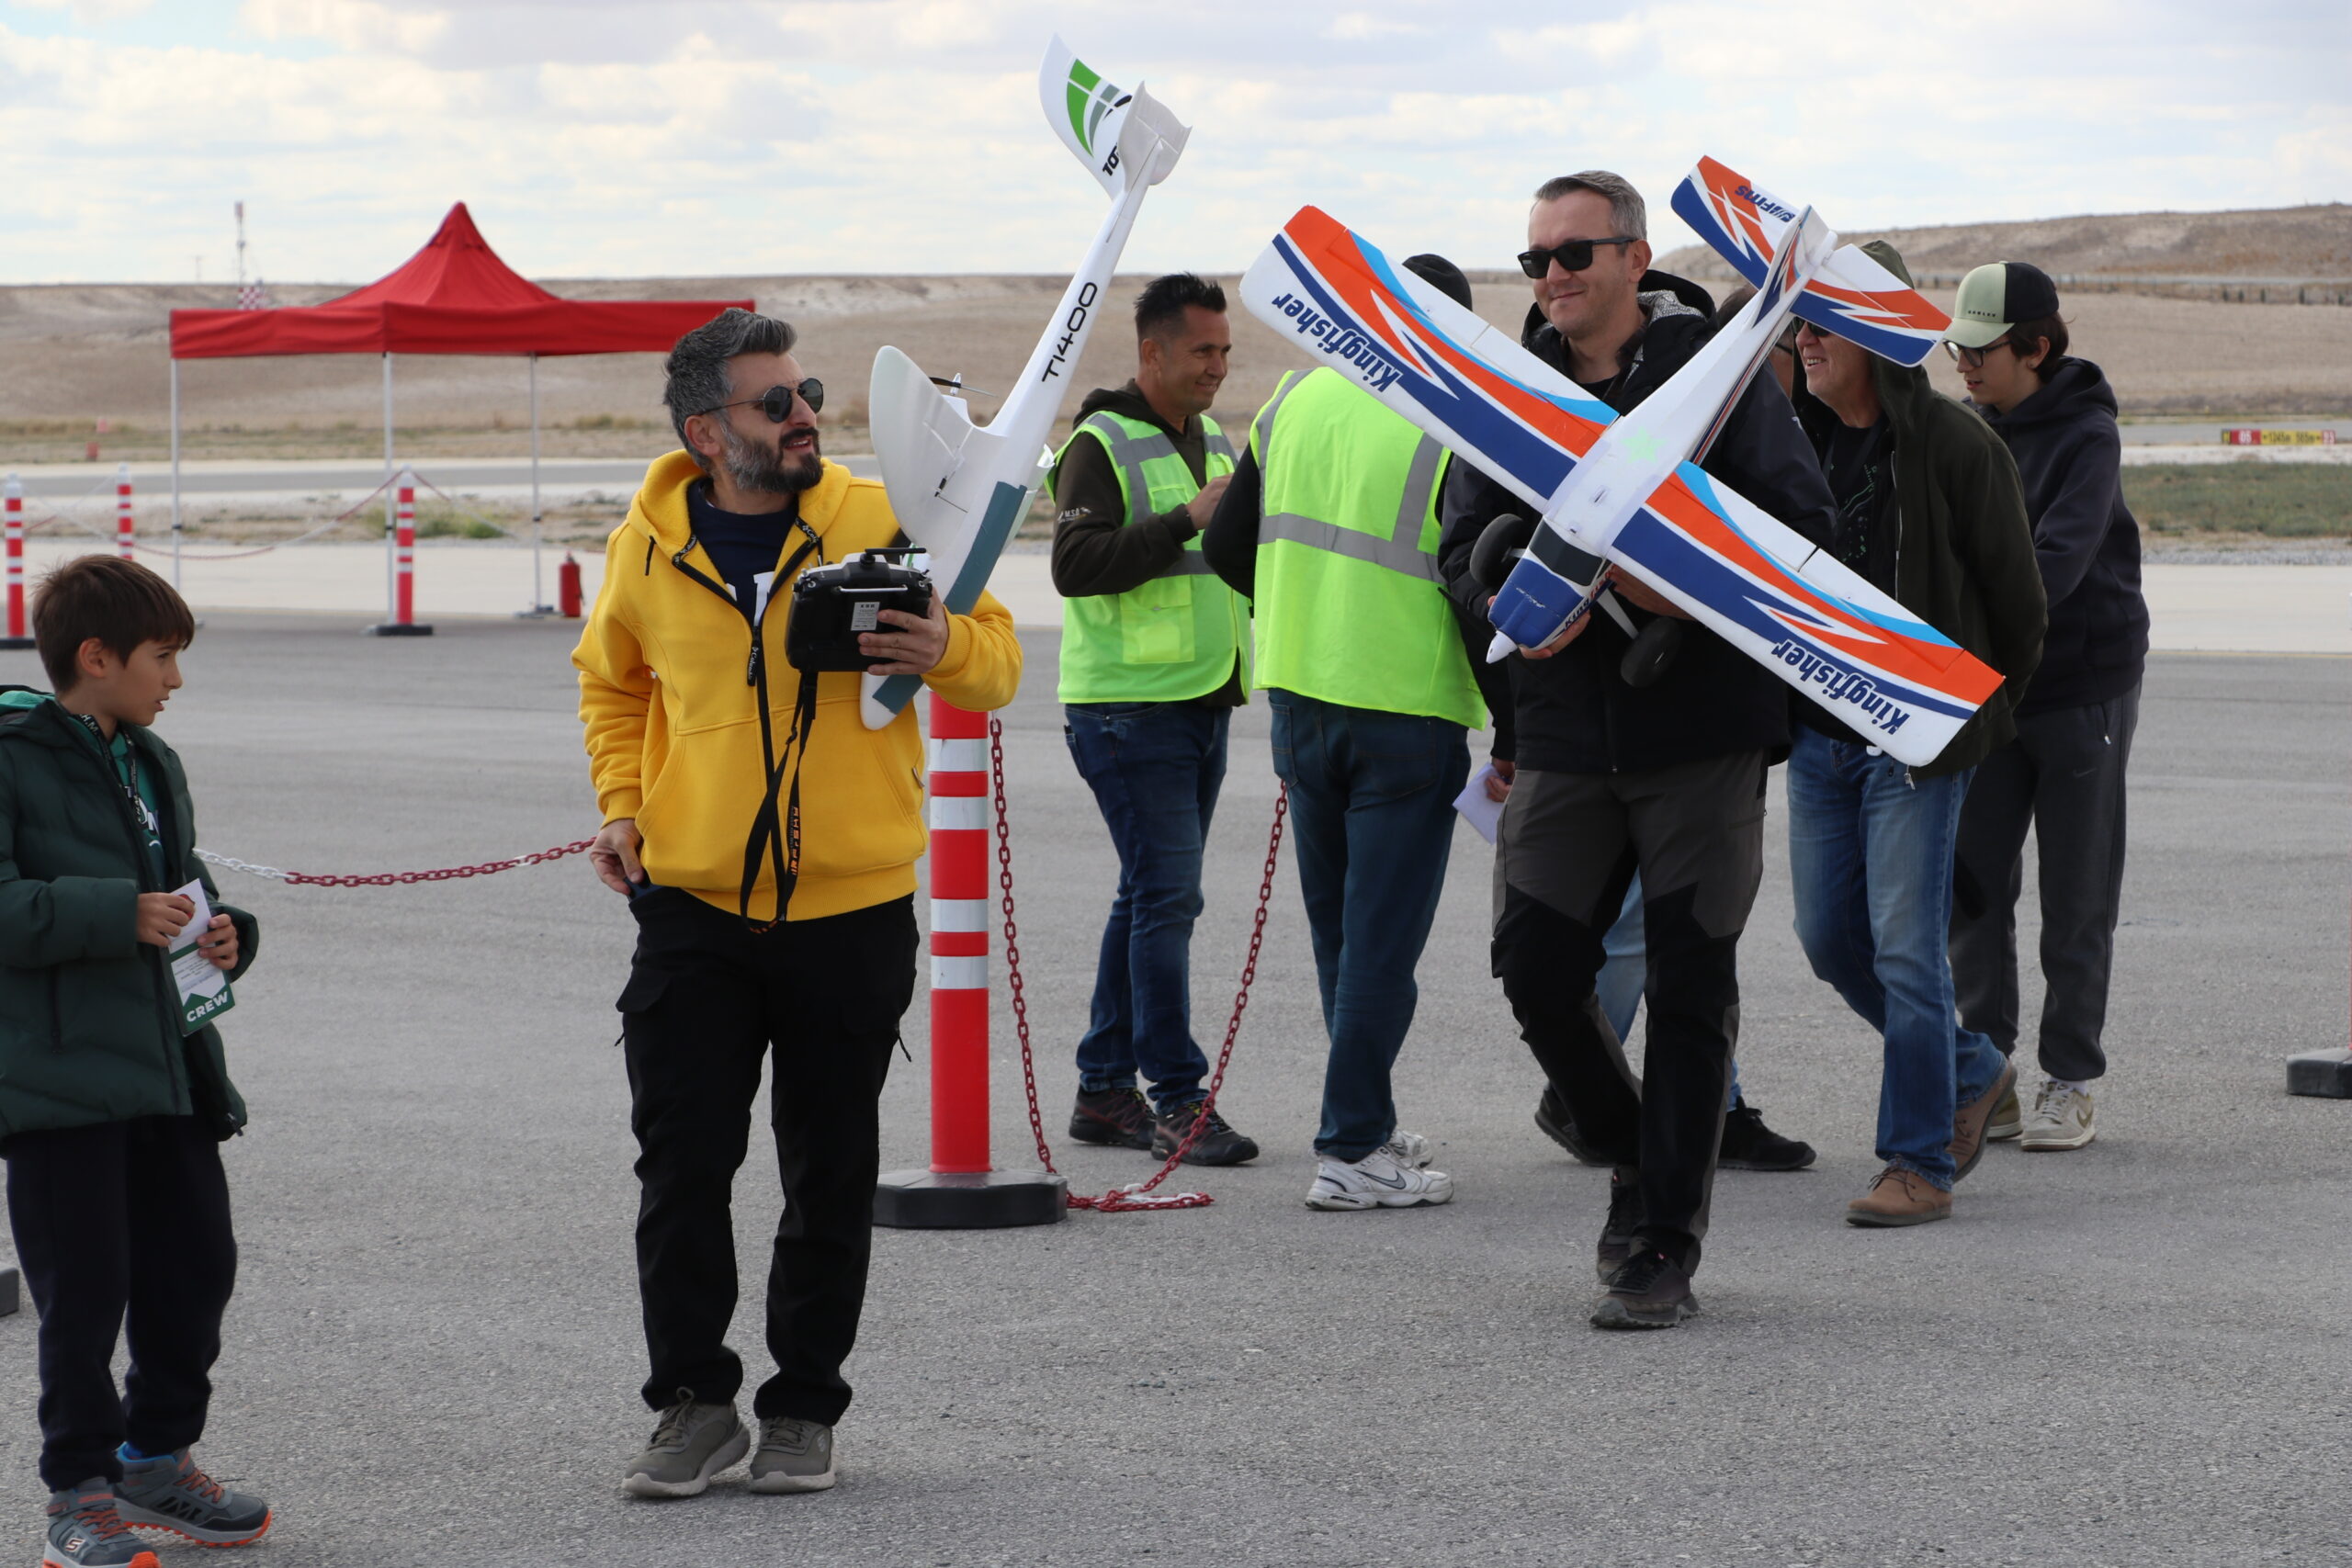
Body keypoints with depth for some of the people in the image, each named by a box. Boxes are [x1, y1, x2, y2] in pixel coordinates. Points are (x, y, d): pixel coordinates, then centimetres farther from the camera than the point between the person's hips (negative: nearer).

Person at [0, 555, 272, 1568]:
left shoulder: (152, 765, 17)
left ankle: (158, 1457, 26)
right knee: (84, 1287, -3)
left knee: (196, 1265, 10)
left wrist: (223, 933, 7)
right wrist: (121, 916, -24)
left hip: (168, 1065, 8)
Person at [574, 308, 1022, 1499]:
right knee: (681, 1164, -1)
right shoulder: (647, 549, 1)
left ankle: (804, 1410, 19)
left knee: (831, 1176, 7)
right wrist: (623, 805, 6)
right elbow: (611, 682, 20)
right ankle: (693, 1402, 11)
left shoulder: (882, 522, -4)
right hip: (692, 904, 1)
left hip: (850, 908, -1)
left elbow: (996, 662, 1)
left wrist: (945, 650, -21)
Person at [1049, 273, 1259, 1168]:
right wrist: (1187, 521, -24)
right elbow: (1076, 565, -21)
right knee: (1166, 897, -11)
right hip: (1130, 708, -8)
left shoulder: (1213, 441, 16)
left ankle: (1104, 1090, 17)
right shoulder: (1101, 446, -9)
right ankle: (1176, 1098, -10)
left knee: (1150, 896, 11)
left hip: (1203, 701, 8)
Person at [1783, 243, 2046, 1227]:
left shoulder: (1954, 446, -11)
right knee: (1830, 938, 9)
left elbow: (2013, 588, -2)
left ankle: (1920, 1164, 0)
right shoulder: (1795, 436, 5)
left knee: (1905, 948, -8)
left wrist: (1991, 702, 7)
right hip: (1816, 732, 6)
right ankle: (1969, 1073, 31)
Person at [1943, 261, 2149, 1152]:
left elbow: (2054, 564, -26)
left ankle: (2071, 1082, 9)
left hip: (2082, 685, -5)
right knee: (1973, 889, 2)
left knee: (2076, 900, 2)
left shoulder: (2085, 436, -13)